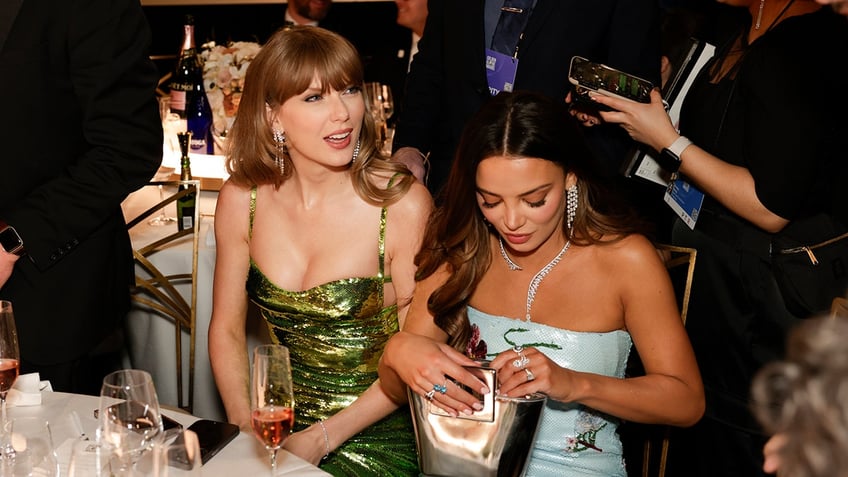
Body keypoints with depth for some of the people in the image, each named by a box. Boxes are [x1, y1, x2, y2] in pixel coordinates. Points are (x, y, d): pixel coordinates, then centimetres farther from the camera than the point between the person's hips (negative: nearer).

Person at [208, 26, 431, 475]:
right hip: (283, 422, 3)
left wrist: (320, 439, -12)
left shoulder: (402, 203, -14)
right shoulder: (241, 200, -3)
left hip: (376, 436, -3)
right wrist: (248, 432, -7)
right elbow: (227, 329, 6)